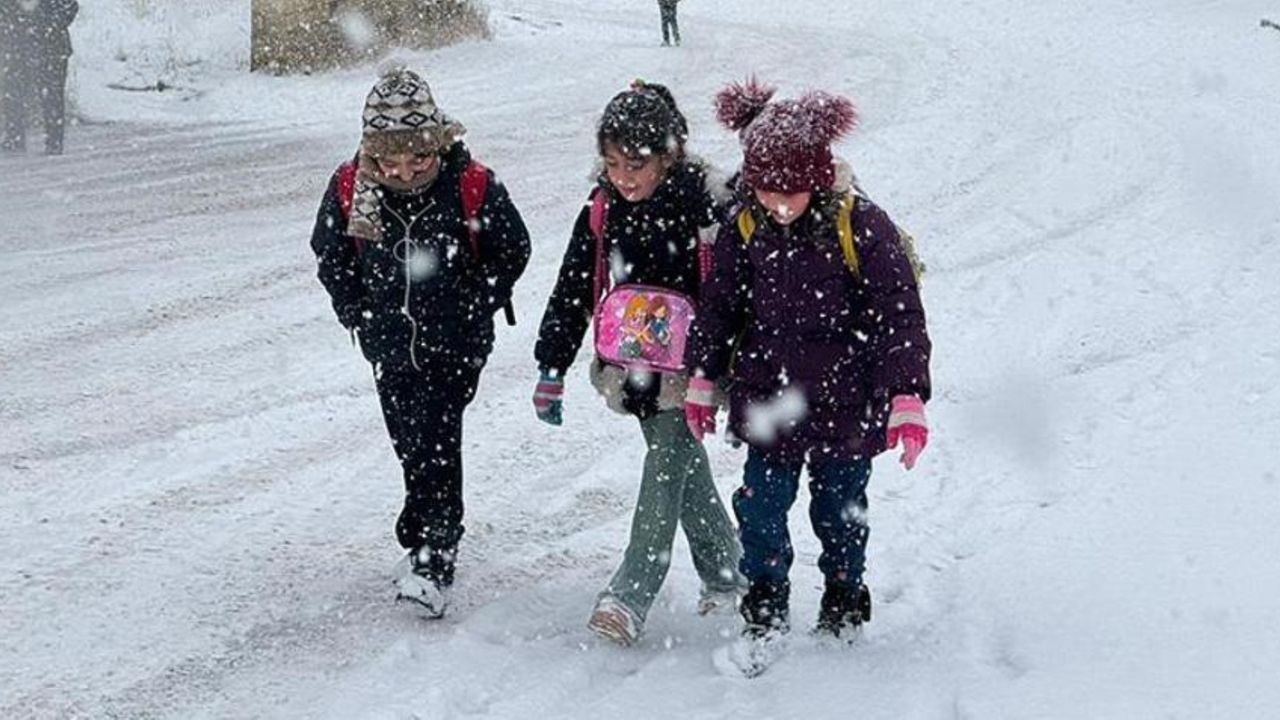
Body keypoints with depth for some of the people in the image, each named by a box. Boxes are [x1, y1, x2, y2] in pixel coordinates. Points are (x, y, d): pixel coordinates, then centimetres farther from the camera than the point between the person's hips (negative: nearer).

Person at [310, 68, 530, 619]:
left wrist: (475, 309, -2)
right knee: (410, 444, 14)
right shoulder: (351, 187, -10)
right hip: (389, 346, 4)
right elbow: (330, 254, 10)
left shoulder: (472, 186, -16)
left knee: (434, 443, -14)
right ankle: (434, 540, 33)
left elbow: (512, 252, 0)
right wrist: (357, 314, 6)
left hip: (455, 345, -4)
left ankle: (432, 560, -14)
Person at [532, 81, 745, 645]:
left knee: (668, 463, -12)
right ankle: (723, 572, 27)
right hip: (633, 368, 5)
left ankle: (631, 594, -14)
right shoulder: (602, 212, 1)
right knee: (686, 469, 13)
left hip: (690, 365, -5)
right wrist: (551, 370, 6)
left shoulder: (702, 204, -13)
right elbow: (571, 293, 7)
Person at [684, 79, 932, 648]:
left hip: (846, 403, -2)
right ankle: (765, 609, 16)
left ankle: (844, 603, 33)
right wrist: (702, 379, 11)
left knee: (839, 506, 12)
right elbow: (717, 306, 9)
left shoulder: (861, 228, -15)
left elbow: (900, 317, -12)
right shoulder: (743, 231, -4)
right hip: (768, 398, 3)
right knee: (761, 505, -1)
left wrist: (907, 397, -18)